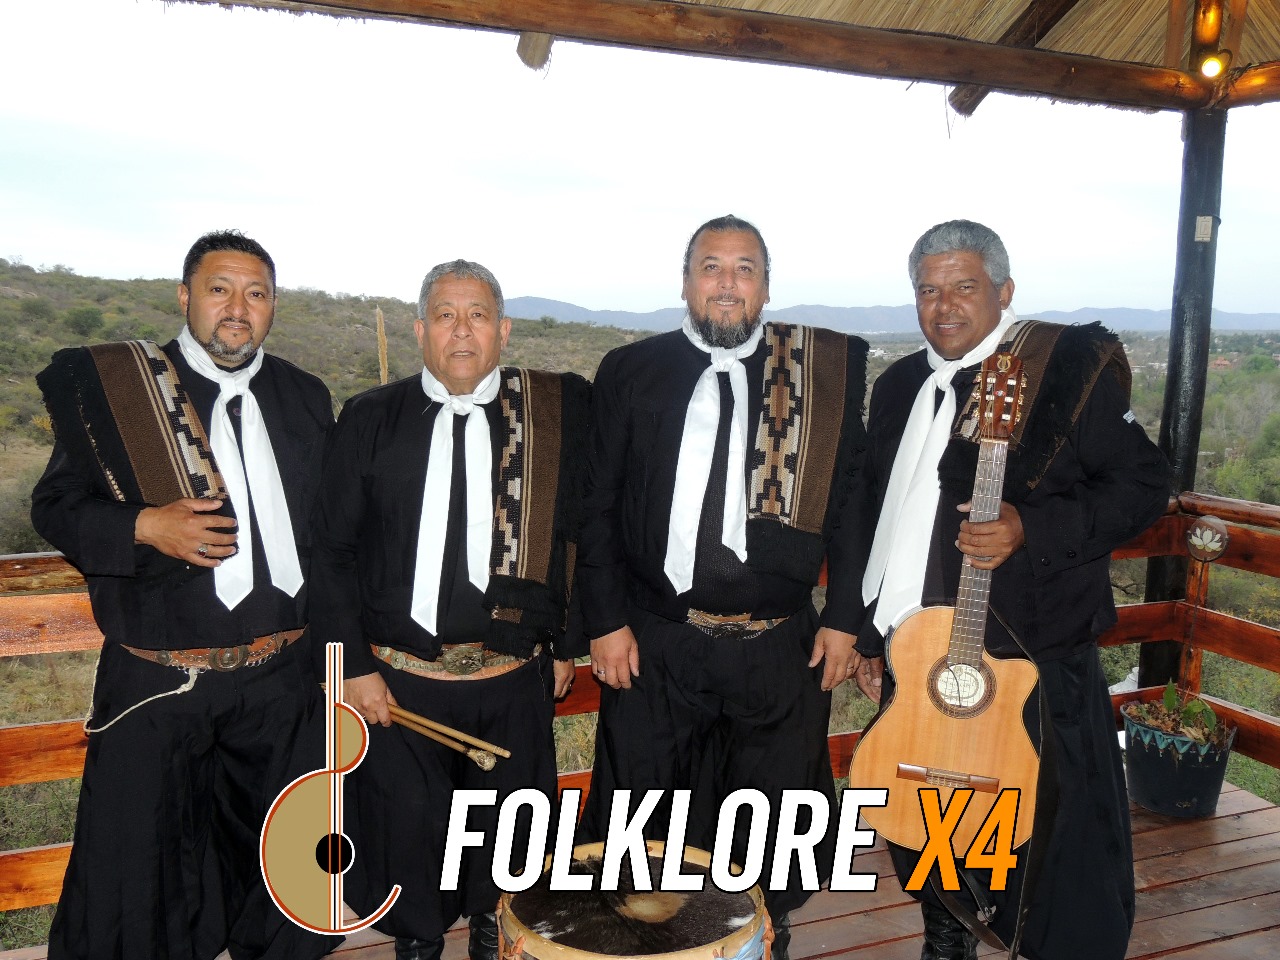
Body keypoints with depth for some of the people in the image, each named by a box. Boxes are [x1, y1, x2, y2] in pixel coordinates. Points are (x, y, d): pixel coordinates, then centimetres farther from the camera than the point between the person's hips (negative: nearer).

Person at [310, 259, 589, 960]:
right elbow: (332, 552, -1)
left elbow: (578, 539, 2)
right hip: (396, 681, 0)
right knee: (405, 833, 13)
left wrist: (567, 641, 3)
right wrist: (353, 666, -5)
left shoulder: (557, 413, -2)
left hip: (514, 682, 0)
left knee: (506, 836, 16)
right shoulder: (369, 420, -1)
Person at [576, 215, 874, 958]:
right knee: (643, 840, 13)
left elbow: (853, 501, 1)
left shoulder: (827, 373, 1)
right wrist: (606, 619, -4)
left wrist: (845, 618, -2)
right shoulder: (631, 371, 1)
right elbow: (598, 506, 1)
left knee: (770, 840, 17)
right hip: (654, 644, 0)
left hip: (781, 648, 1)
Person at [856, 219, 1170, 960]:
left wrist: (1031, 530, -23)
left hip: (1031, 656, -6)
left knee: (1051, 841, 2)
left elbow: (1144, 484, -9)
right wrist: (868, 630, 16)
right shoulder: (900, 387, 11)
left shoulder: (1070, 365, -8)